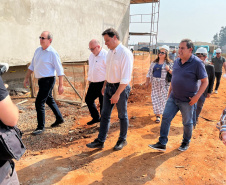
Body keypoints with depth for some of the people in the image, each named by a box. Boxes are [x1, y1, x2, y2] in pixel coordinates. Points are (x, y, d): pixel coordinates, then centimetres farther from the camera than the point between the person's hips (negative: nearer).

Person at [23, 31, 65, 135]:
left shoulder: (52, 53, -14)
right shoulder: (38, 50, 9)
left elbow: (60, 70, -14)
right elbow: (32, 65, 17)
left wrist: (61, 85, -17)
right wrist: (27, 78, 16)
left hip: (48, 80, -8)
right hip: (41, 80, 8)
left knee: (39, 103, -9)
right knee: (49, 100, 19)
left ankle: (41, 127, 5)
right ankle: (59, 119, 36)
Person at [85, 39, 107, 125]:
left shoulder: (105, 55, -15)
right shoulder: (92, 55, 11)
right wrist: (89, 79, 20)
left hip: (102, 84, -8)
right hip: (93, 83, 9)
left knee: (103, 103, 1)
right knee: (88, 99, 14)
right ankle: (96, 117, 32)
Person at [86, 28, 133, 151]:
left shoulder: (125, 53, -17)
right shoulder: (110, 52, 10)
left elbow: (126, 77, -22)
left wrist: (117, 94, -23)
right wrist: (105, 85, 20)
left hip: (121, 88, -7)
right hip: (109, 87, 8)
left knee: (122, 116, 8)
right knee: (104, 115, 8)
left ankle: (122, 140, 26)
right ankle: (100, 141, 16)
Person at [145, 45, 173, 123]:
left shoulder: (168, 63, -1)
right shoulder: (154, 63, 12)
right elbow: (149, 73, 16)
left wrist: (169, 70, -20)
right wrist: (147, 82, 13)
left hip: (164, 85, -4)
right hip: (155, 84, 4)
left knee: (164, 99, -1)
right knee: (155, 99, 3)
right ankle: (158, 115, 14)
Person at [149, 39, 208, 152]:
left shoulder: (197, 63, -14)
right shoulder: (177, 61, 5)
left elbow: (205, 81, -11)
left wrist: (197, 96, -18)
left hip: (187, 100, -5)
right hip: (173, 98, 6)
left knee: (187, 123, 12)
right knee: (165, 118, 1)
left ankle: (186, 142, 34)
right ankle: (162, 143, 10)